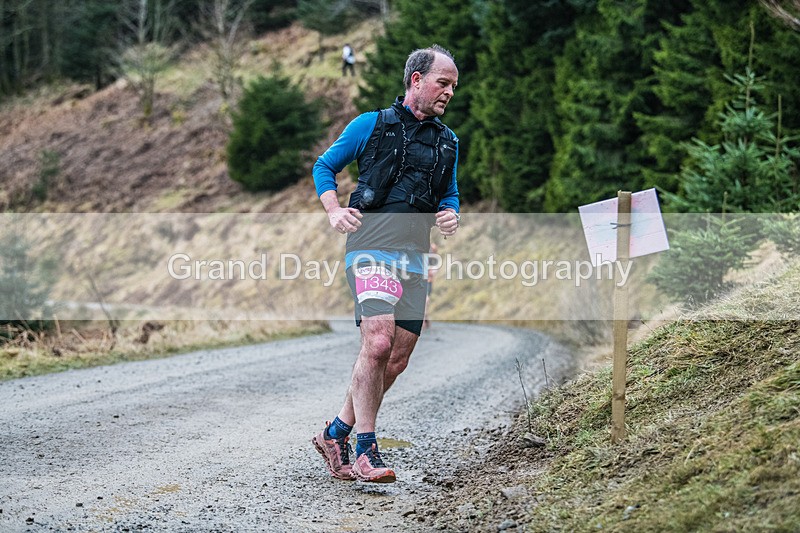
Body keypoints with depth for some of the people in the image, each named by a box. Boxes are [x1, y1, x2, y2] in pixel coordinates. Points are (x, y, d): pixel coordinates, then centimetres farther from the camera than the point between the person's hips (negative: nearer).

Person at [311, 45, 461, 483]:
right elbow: (324, 167, 9)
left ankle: (336, 434, 19)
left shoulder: (447, 141, 20)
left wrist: (450, 215, 5)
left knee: (397, 361, 3)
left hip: (415, 257, 6)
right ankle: (365, 451, -15)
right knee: (378, 343, -22)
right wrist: (334, 212, -8)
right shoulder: (371, 125, 4)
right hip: (371, 247, -6)